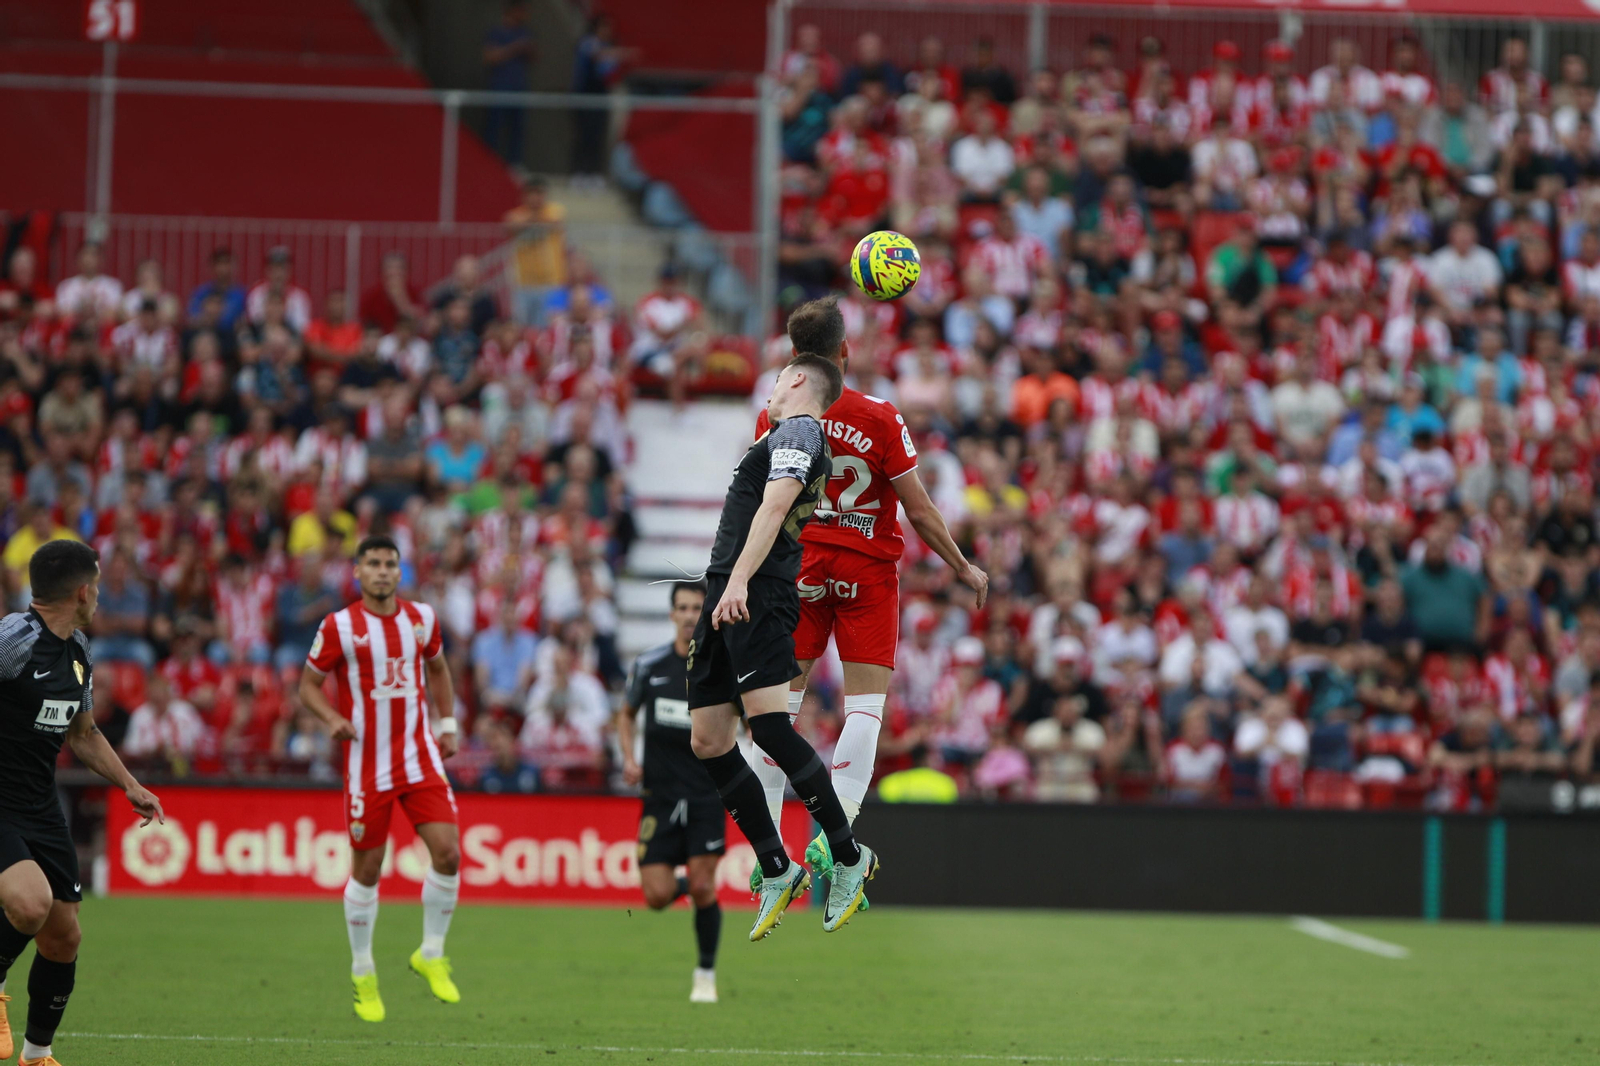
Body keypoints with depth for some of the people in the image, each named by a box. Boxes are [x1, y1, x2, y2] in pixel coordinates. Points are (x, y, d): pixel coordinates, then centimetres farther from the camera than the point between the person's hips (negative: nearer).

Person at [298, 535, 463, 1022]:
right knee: (366, 869, 3)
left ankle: (431, 954, 9)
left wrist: (447, 725, 13)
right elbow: (309, 684, 0)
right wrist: (332, 718, -19)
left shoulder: (422, 618, 5)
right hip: (367, 766, -3)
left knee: (448, 853, -12)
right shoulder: (339, 627, -6)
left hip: (421, 759, 3)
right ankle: (362, 973, 21)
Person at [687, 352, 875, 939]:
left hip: (756, 598, -10)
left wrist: (739, 580, -27)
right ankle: (777, 872, 6)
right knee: (708, 742, 4)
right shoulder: (788, 438, 28)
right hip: (725, 601, 10)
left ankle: (848, 856, -15)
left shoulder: (797, 430, -2)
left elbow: (774, 506, -16)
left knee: (768, 725, -21)